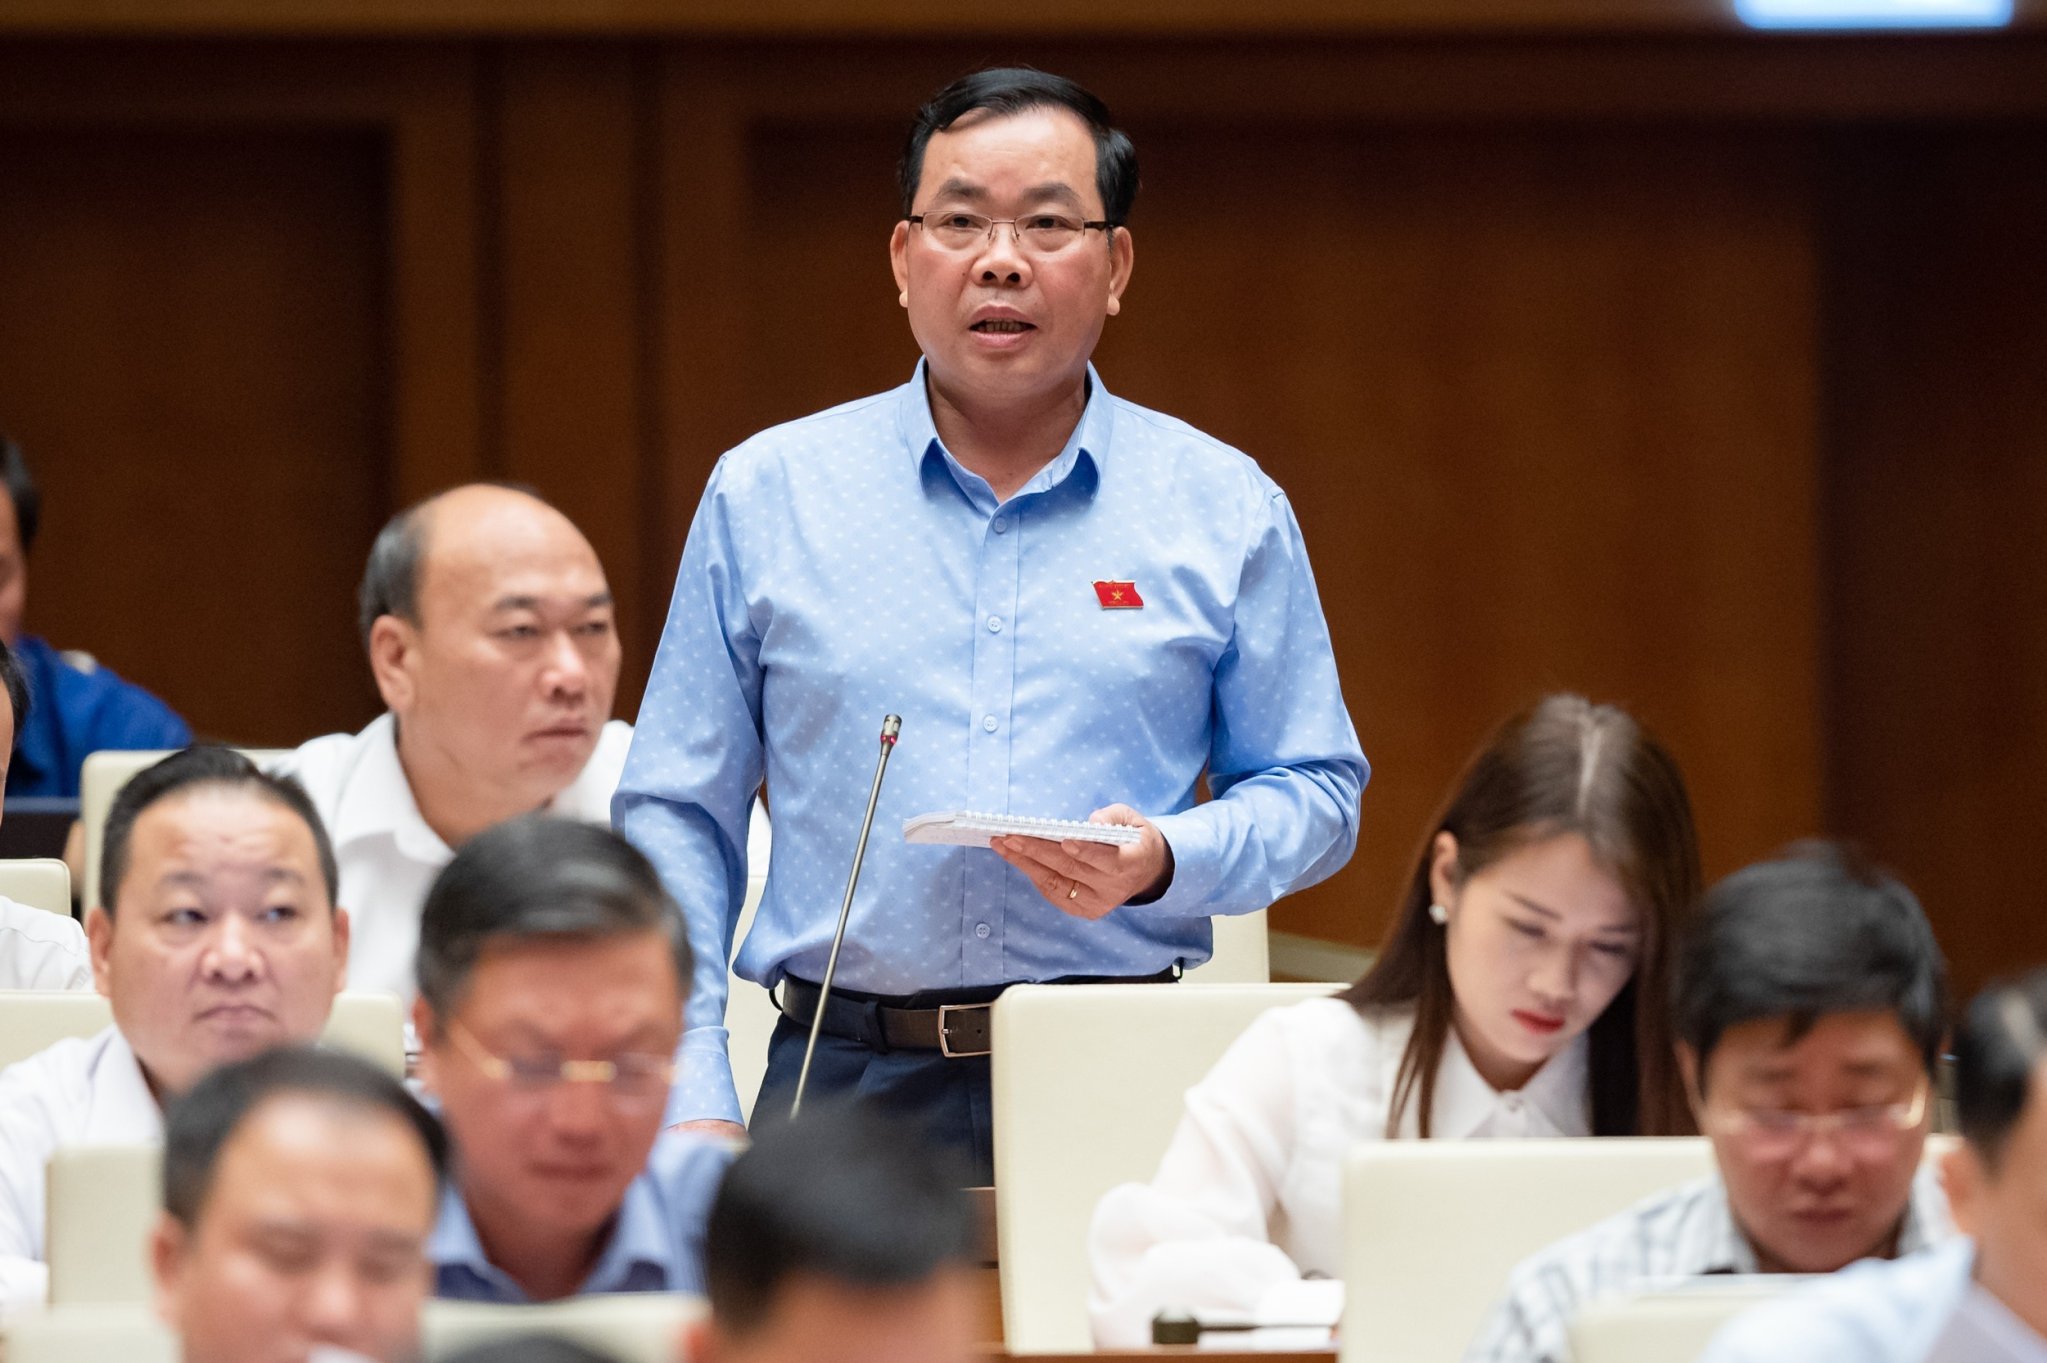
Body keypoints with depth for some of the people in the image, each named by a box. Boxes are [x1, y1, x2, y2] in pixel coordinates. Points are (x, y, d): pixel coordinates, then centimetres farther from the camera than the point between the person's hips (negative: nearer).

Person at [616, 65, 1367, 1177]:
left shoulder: (1226, 512, 10)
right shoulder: (765, 496, 10)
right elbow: (675, 818, 11)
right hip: (844, 1085, 0)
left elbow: (1317, 795, 13)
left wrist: (1162, 863, -8)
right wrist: (693, 1101, 0)